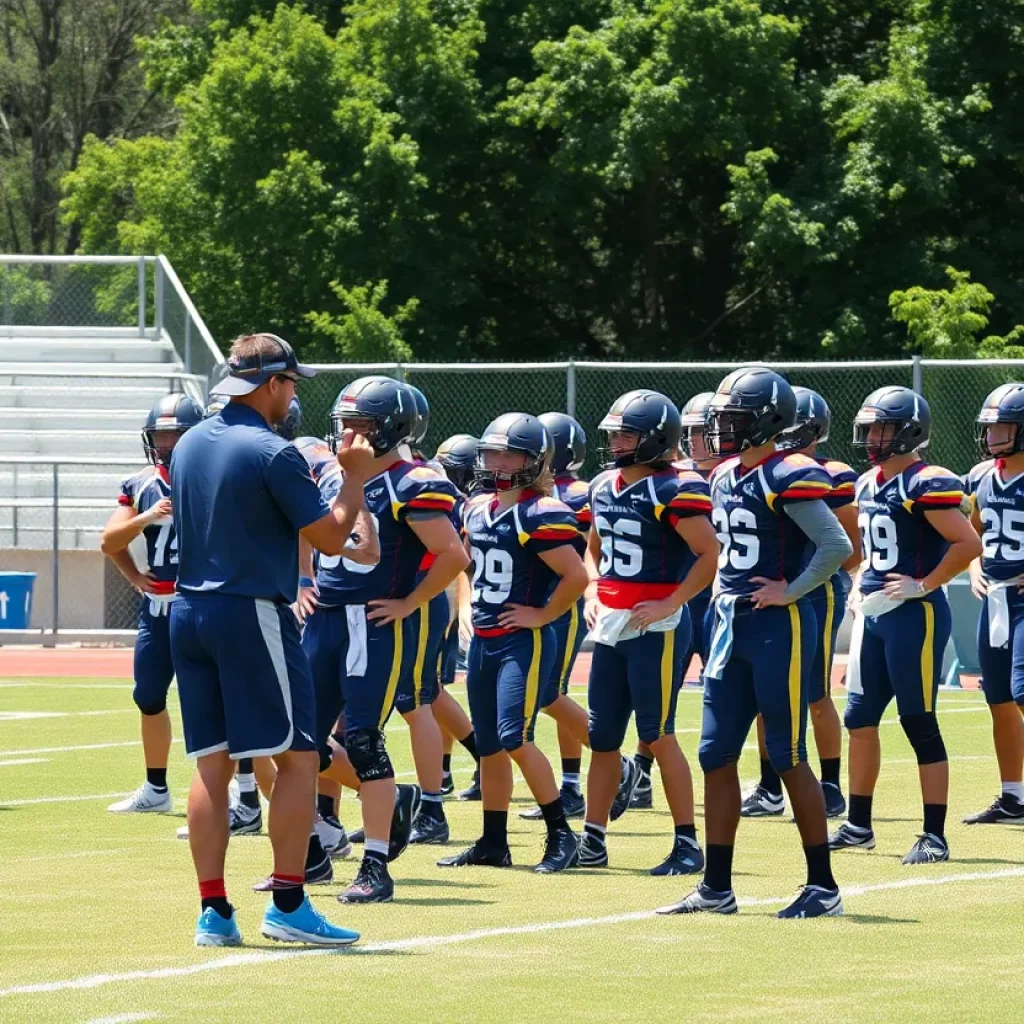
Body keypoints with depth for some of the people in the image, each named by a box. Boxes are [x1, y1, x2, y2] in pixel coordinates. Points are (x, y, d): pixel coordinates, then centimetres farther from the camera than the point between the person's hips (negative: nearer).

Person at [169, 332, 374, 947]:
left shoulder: (189, 446, 10)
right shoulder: (272, 453, -12)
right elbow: (330, 538, -10)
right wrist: (355, 477, 4)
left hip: (189, 613, 7)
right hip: (252, 614, -7)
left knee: (213, 764, 7)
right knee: (298, 758, 0)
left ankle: (214, 912, 5)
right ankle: (288, 904, -3)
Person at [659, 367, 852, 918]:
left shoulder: (789, 478, -15)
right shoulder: (726, 478, 12)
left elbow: (836, 545, -22)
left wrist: (790, 591, -17)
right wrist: (726, 590, 14)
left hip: (778, 627, -9)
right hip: (731, 626, 9)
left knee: (788, 758, -4)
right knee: (716, 755, 8)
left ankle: (823, 887, 4)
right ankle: (716, 887, 14)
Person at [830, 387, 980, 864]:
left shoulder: (925, 484, -15)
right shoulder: (869, 485, 13)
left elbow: (968, 544, -21)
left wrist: (924, 584, -18)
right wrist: (860, 586, 14)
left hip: (914, 614, -9)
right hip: (873, 613, 9)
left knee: (920, 724, -5)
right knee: (860, 718, 12)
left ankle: (935, 836, 0)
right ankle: (858, 825, 23)